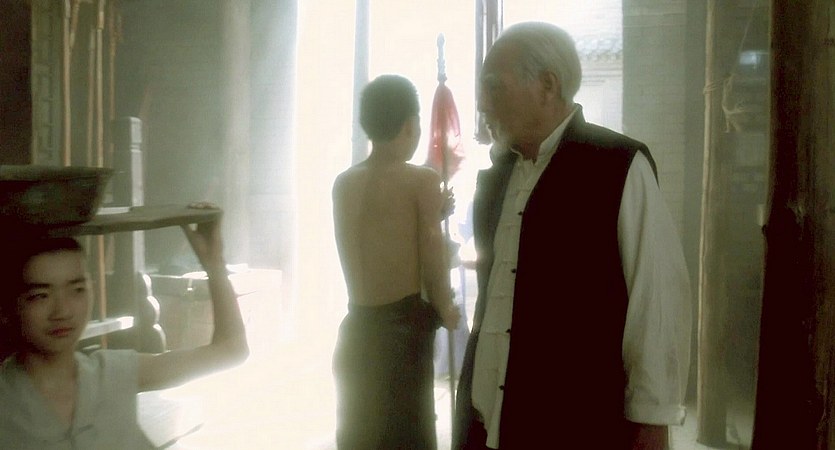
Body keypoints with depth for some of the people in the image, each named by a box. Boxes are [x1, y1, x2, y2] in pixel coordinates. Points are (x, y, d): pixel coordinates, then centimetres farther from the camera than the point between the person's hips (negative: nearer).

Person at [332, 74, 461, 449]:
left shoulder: (344, 184, 6)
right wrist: (447, 313, 9)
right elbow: (432, 261, -8)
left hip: (357, 331, 6)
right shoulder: (422, 181, -9)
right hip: (403, 331, -5)